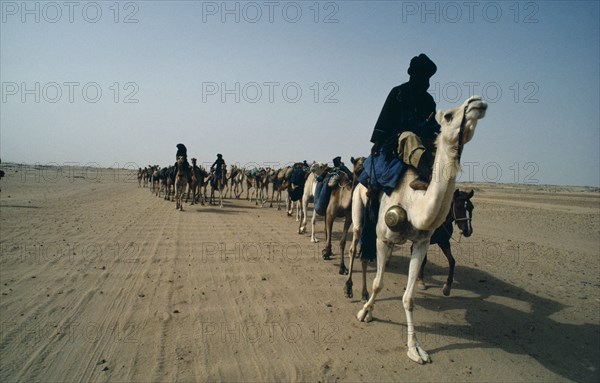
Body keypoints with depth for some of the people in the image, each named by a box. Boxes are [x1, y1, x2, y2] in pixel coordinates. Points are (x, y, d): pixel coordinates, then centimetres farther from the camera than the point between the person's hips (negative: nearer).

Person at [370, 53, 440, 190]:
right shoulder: (398, 92, 9)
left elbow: (432, 124, 20)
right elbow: (384, 117, 3)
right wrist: (377, 141, -6)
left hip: (422, 138, 5)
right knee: (410, 138, -39)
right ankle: (428, 175, -61)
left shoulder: (428, 99, 21)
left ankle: (423, 178, -47)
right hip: (397, 139, -4)